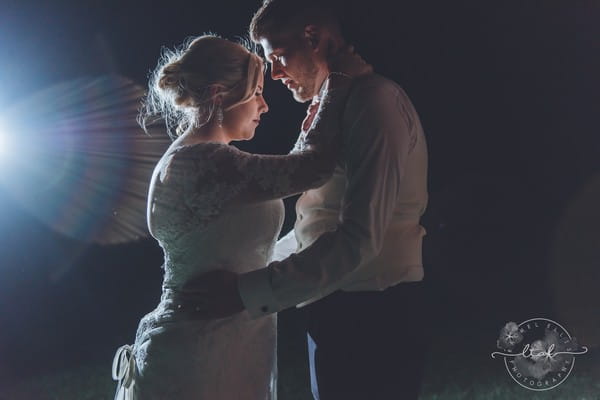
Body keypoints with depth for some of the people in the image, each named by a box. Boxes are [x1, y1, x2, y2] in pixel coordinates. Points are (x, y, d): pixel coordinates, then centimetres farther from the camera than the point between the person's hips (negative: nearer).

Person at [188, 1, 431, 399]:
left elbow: (358, 238, -25)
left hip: (372, 317, -9)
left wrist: (248, 291, -24)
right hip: (341, 309, 9)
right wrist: (254, 268, 16)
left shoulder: (375, 102, -16)